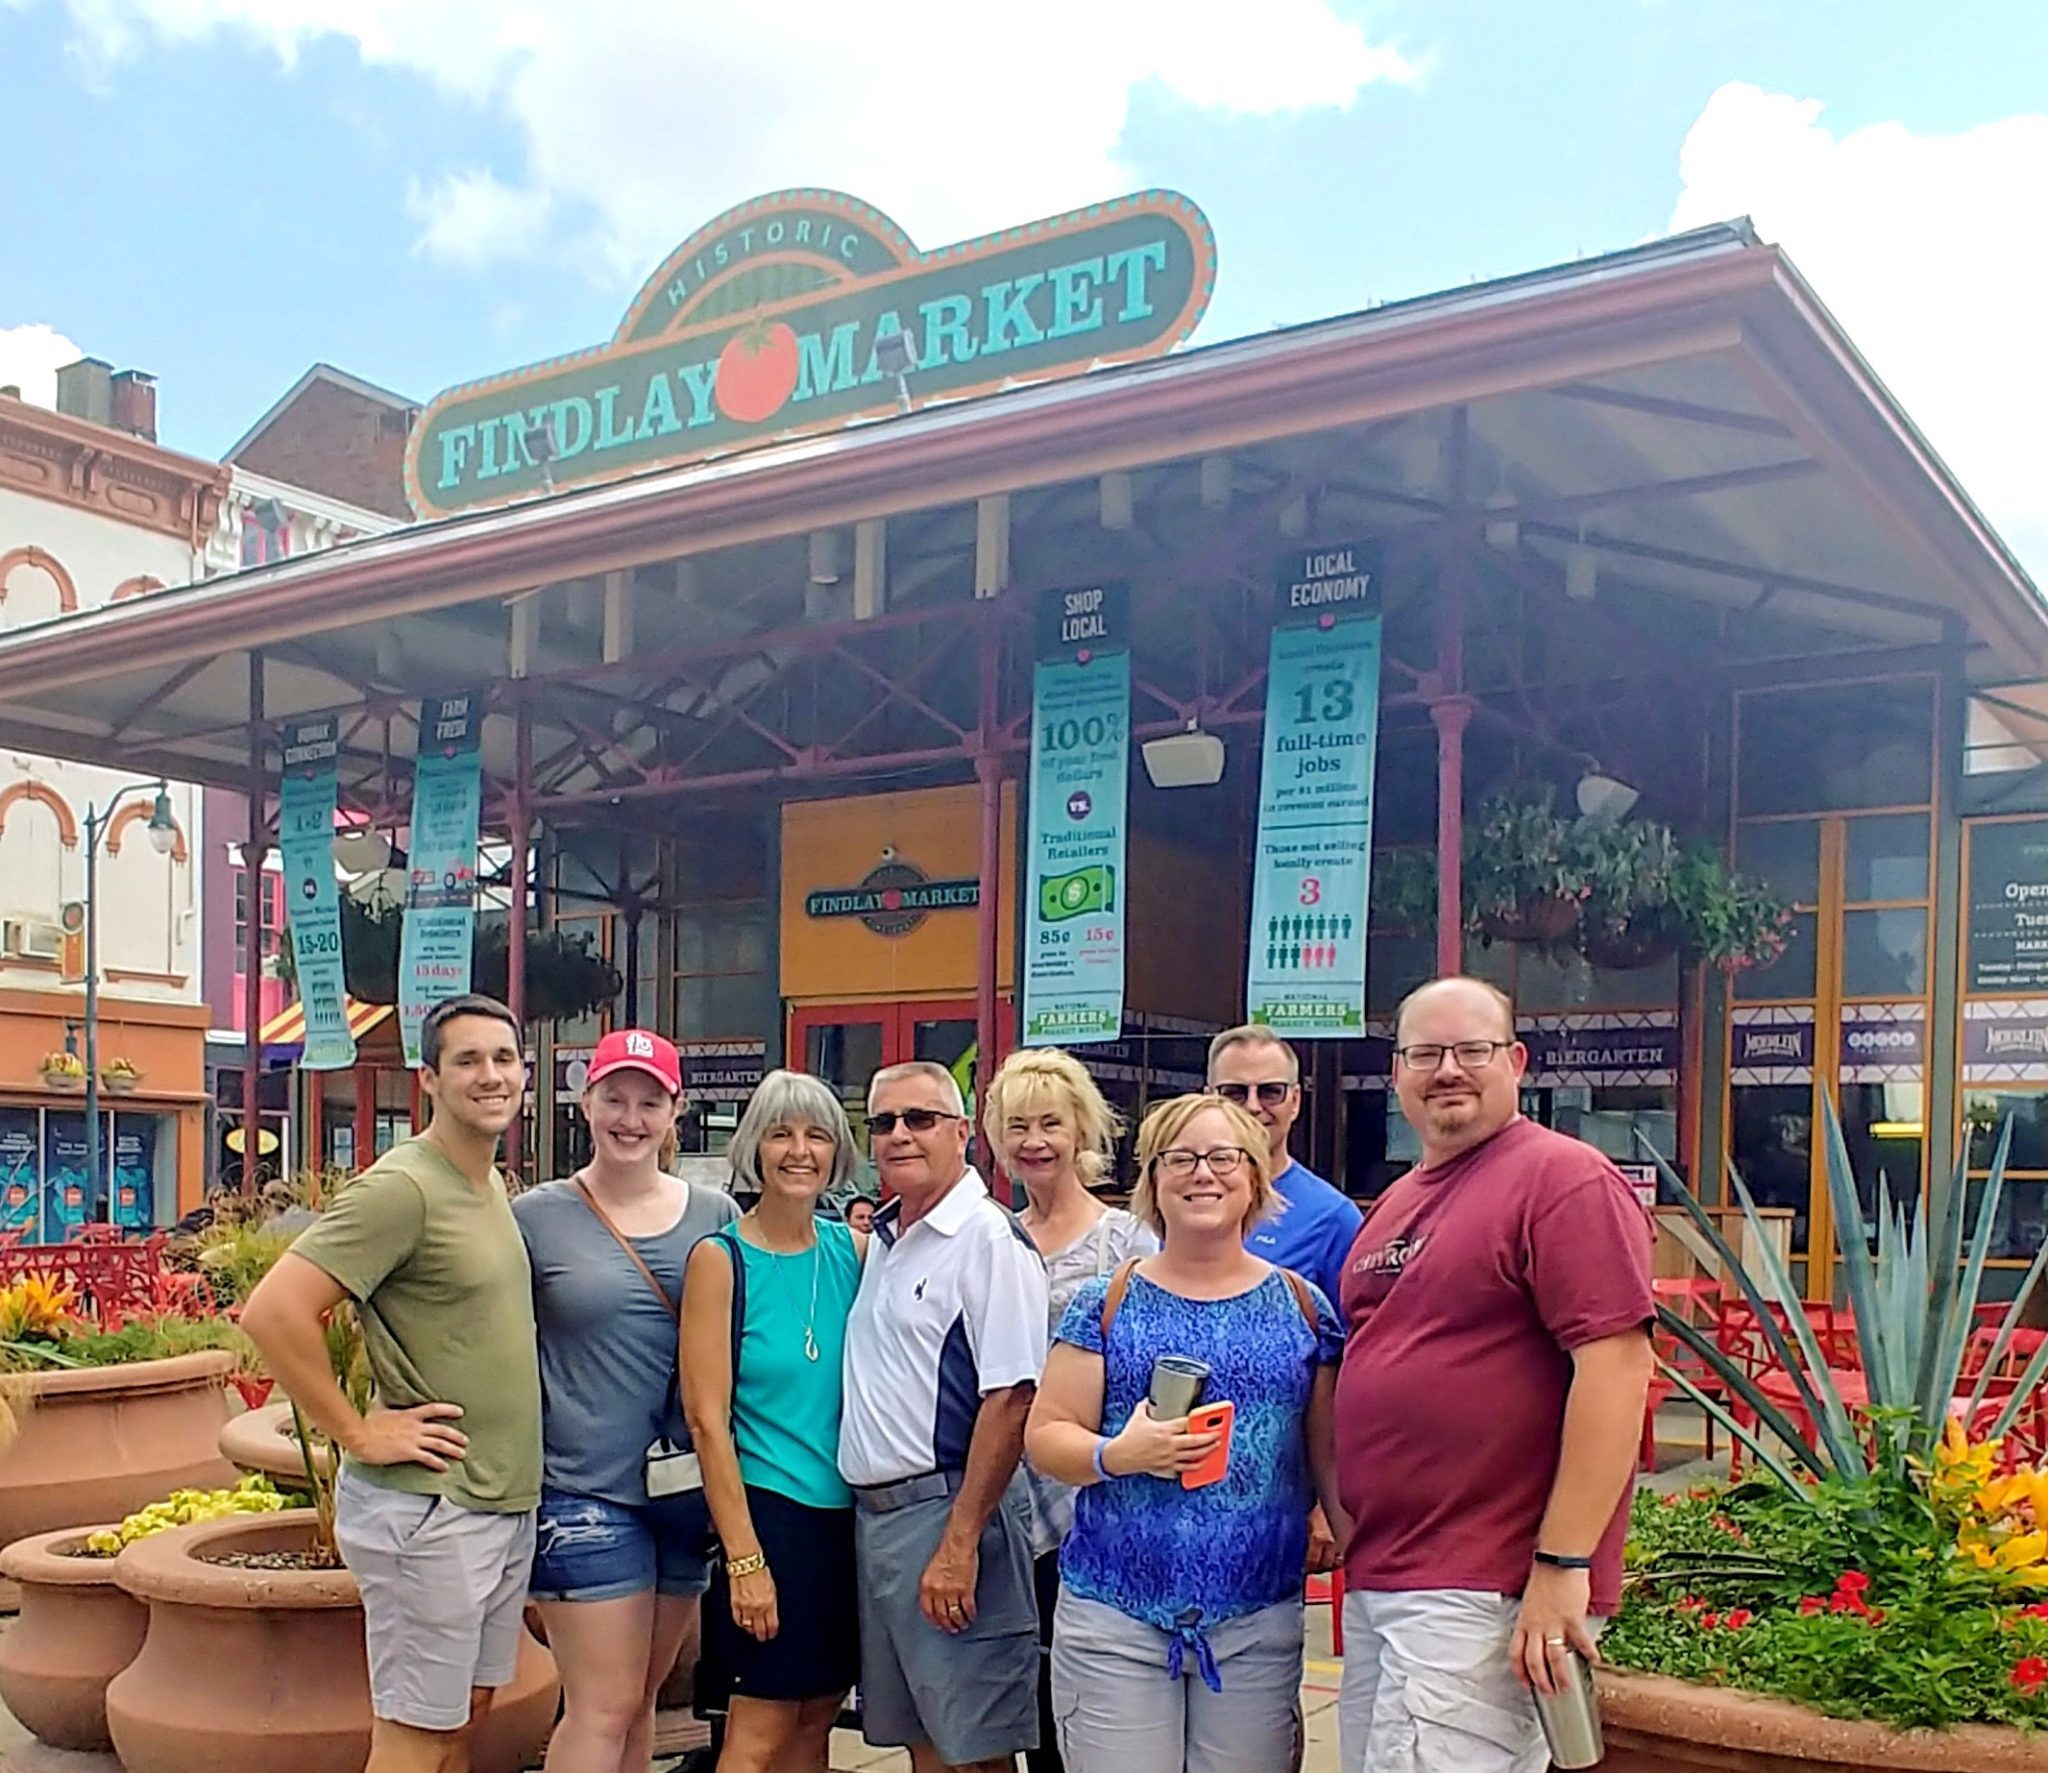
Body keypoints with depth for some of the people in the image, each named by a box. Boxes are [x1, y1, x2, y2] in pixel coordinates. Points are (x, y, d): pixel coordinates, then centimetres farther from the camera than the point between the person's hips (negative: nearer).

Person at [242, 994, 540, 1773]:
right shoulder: (401, 1188, -16)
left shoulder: (493, 1186, 11)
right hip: (428, 1509, -8)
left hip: (504, 1502, 8)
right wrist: (358, 1433, -18)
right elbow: (274, 1311, -24)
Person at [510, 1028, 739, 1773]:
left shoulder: (716, 1217, 4)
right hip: (585, 1492, -4)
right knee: (605, 1705, -3)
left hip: (689, 1490, 4)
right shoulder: (536, 1217, -4)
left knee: (640, 1697, 16)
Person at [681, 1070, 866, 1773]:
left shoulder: (853, 1248, 4)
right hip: (769, 1510, -5)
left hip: (849, 1514, 5)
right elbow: (708, 1419, -12)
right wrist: (744, 1557, -15)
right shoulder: (721, 1259, -9)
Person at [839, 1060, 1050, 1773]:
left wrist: (960, 1543, -22)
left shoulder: (988, 1239, -13)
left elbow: (1010, 1399, -20)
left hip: (946, 1509, -8)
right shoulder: (881, 1241, 13)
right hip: (873, 1513, 8)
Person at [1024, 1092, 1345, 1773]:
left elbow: (1329, 1455, 8)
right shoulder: (1106, 1303, 1)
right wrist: (1117, 1455, -19)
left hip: (1259, 1623, 1)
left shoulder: (1300, 1306, 5)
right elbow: (1046, 1435, 0)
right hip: (1113, 1616, -1)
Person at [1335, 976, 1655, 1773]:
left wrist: (1563, 1565, -20)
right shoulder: (1395, 1203, 17)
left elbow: (1616, 1365, -17)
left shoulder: (1564, 1179, -10)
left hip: (1482, 1592, -9)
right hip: (1375, 1580, 9)